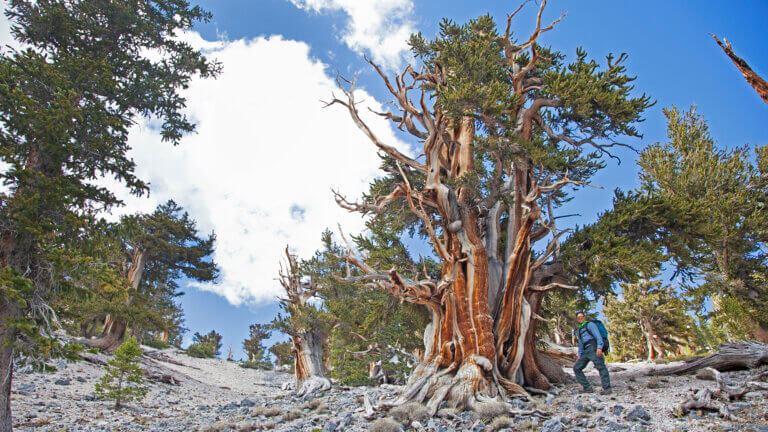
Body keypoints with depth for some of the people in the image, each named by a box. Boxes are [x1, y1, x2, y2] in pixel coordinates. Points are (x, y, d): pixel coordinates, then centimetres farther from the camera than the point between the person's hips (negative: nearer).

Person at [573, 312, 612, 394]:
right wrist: (579, 356, 21)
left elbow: (598, 336, -6)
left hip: (593, 348, -8)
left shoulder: (590, 324, 7)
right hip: (585, 352, 8)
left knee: (600, 366, -21)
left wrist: (599, 347, -22)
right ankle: (587, 388, -3)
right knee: (577, 368, -1)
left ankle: (607, 388, -27)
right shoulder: (579, 331, 28)